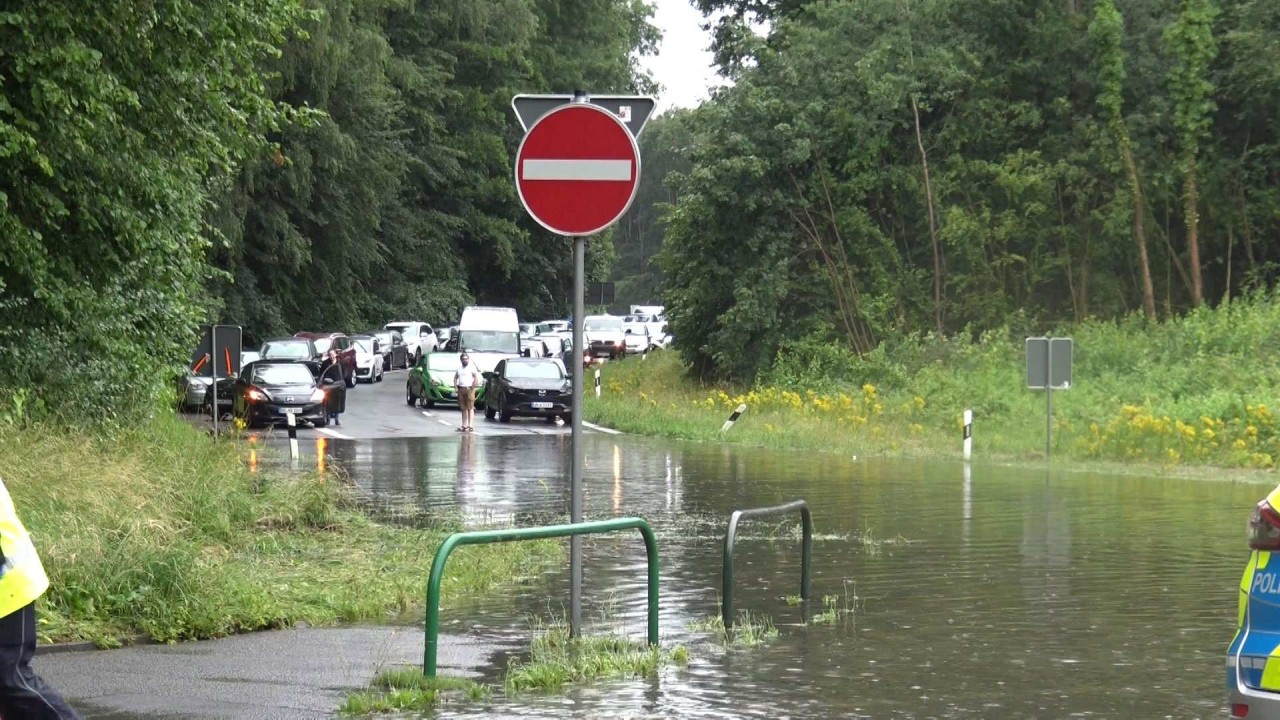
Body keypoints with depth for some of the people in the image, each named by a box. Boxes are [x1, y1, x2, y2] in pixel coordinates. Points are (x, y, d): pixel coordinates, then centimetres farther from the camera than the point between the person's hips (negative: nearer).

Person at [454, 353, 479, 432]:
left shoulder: (471, 367, -5)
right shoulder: (459, 367, 15)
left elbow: (476, 378, -11)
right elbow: (455, 377, 25)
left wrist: (472, 387, -14)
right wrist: (455, 386, 10)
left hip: (469, 389, -6)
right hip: (461, 389, 6)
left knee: (470, 408, -8)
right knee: (463, 408, 8)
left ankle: (470, 425, -11)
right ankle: (464, 425, 11)